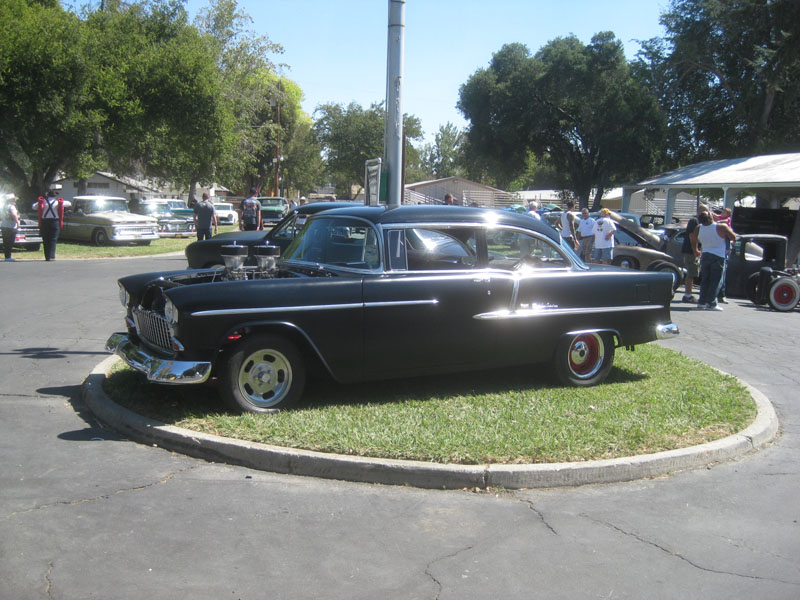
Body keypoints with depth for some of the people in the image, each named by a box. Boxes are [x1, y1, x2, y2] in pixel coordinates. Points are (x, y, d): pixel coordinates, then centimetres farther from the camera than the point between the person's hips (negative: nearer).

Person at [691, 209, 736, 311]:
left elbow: (693, 241, 14)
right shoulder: (722, 227, -13)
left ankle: (702, 301, 13)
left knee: (705, 280, 14)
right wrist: (730, 230, 16)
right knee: (715, 281, -2)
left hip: (704, 256, 4)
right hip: (718, 257, -4)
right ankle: (711, 303, -5)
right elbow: (733, 238, -5)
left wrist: (696, 251, 31)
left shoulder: (698, 229, 1)